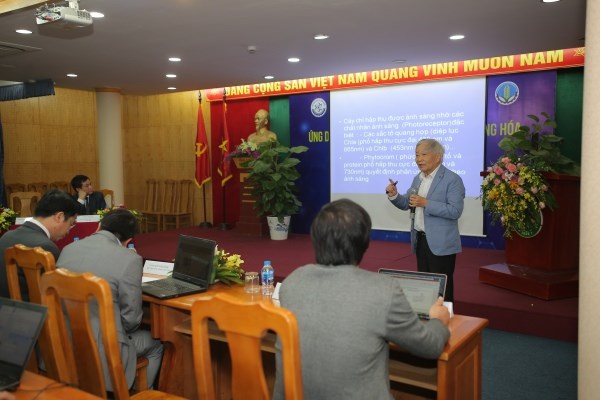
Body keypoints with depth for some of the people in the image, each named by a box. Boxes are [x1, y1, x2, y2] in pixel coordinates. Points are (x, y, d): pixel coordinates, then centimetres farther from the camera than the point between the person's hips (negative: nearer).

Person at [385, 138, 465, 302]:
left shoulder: (452, 179, -12)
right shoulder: (418, 178, 11)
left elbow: (455, 211, -21)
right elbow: (406, 204, 15)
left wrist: (426, 203, -25)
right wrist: (394, 195, -6)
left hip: (441, 243, -7)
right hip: (420, 240, 8)